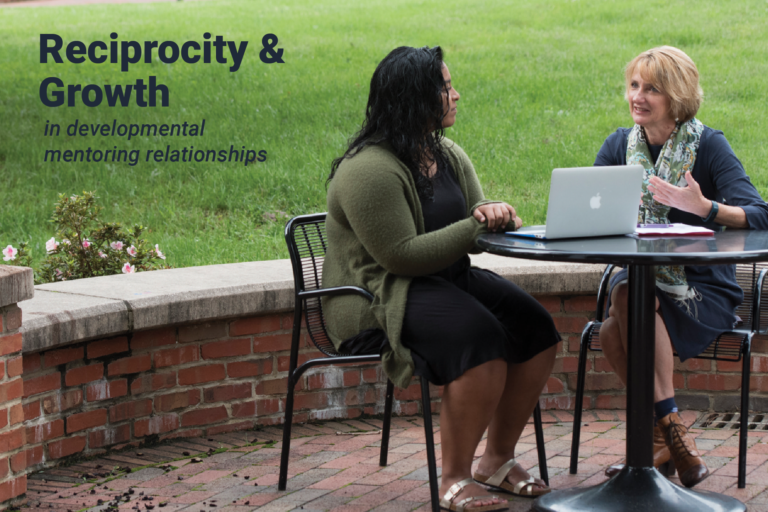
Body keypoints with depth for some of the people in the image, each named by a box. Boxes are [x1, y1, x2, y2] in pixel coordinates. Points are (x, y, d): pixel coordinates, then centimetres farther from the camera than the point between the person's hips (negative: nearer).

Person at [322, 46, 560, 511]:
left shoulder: (449, 155, 11)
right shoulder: (370, 170, -18)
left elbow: (476, 214, 14)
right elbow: (403, 256, -21)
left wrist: (496, 214, -11)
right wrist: (475, 227, -19)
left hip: (447, 279, 9)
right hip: (378, 296, -9)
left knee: (536, 329, -10)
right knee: (480, 339, -32)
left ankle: (499, 459, 2)